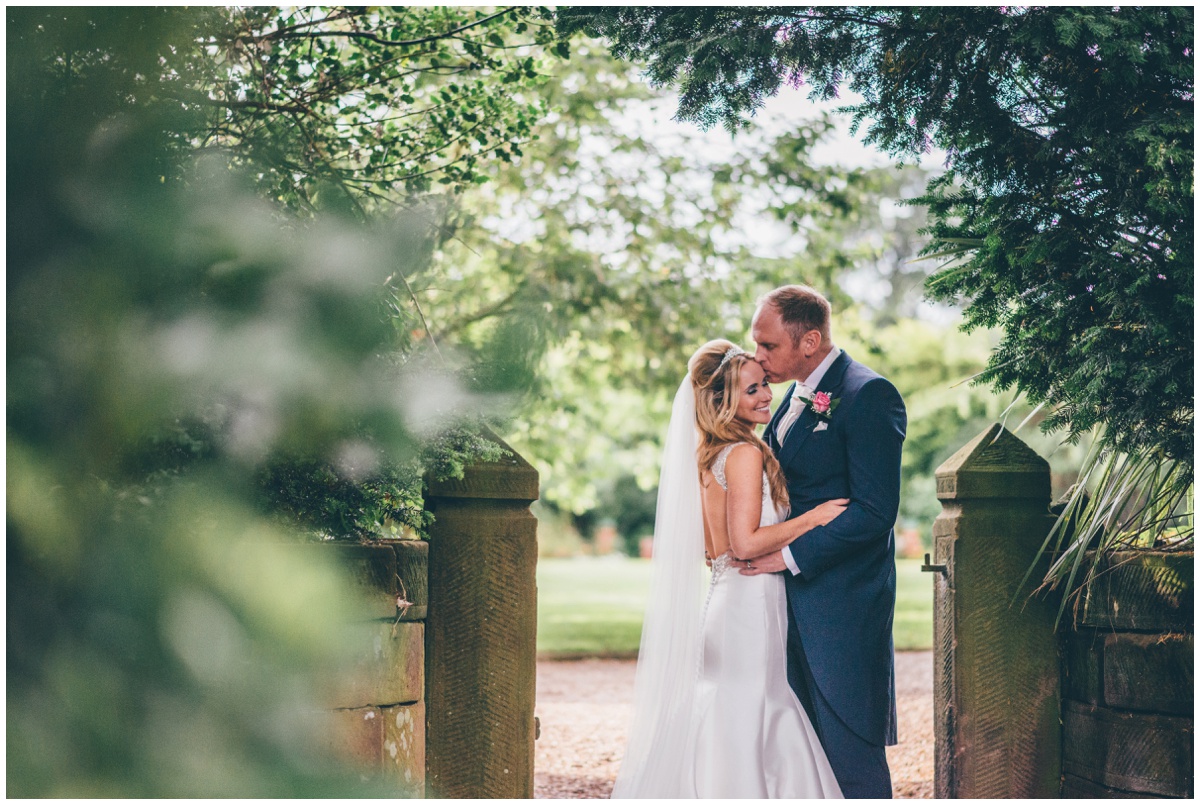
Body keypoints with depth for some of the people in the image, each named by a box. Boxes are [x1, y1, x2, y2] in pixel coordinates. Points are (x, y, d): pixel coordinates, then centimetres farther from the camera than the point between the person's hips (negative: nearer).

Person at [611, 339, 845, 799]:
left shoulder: (707, 455, 12)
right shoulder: (746, 454, -14)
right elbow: (746, 542, -21)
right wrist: (814, 516, -15)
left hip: (719, 602, 9)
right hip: (750, 606, -9)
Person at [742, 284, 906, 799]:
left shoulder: (868, 395, -14)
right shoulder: (796, 396, 15)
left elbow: (875, 511, -20)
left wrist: (791, 556, -18)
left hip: (842, 603, -9)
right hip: (794, 601, 9)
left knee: (850, 752, -4)